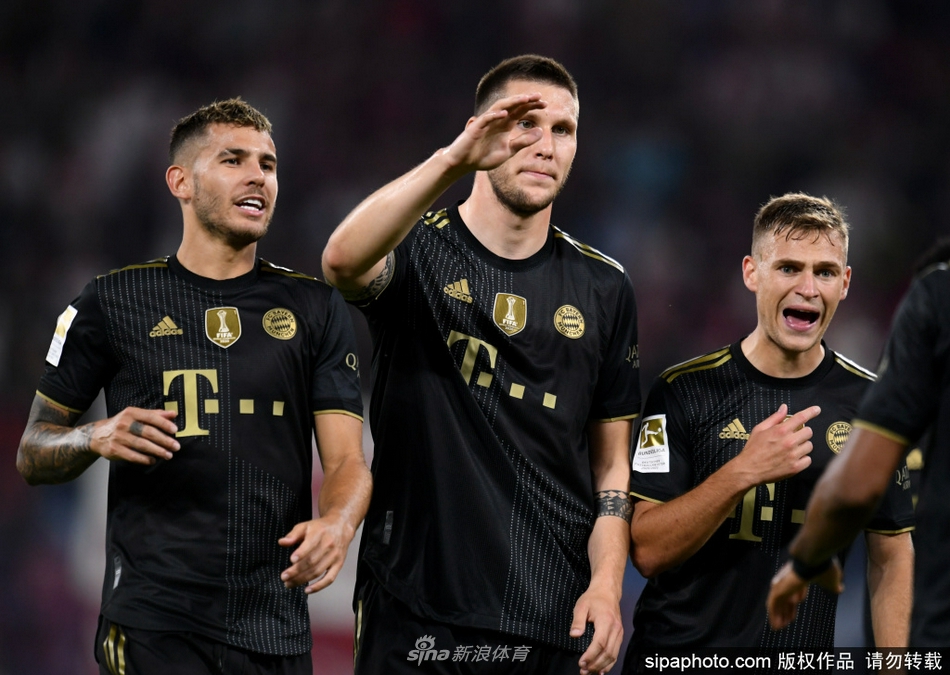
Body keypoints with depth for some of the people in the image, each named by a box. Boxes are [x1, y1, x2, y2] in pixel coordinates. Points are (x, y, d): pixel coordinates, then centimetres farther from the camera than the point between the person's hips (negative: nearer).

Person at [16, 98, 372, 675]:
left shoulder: (315, 308, 9)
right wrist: (98, 438, -14)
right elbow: (34, 454, 8)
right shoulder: (114, 302, 5)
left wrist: (336, 525, -21)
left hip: (276, 623, 2)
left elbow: (347, 459, 2)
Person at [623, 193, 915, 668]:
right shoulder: (685, 392, -8)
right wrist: (743, 472, -26)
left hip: (803, 657, 2)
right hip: (676, 652, -2)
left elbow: (891, 560, 5)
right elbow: (647, 552, -13)